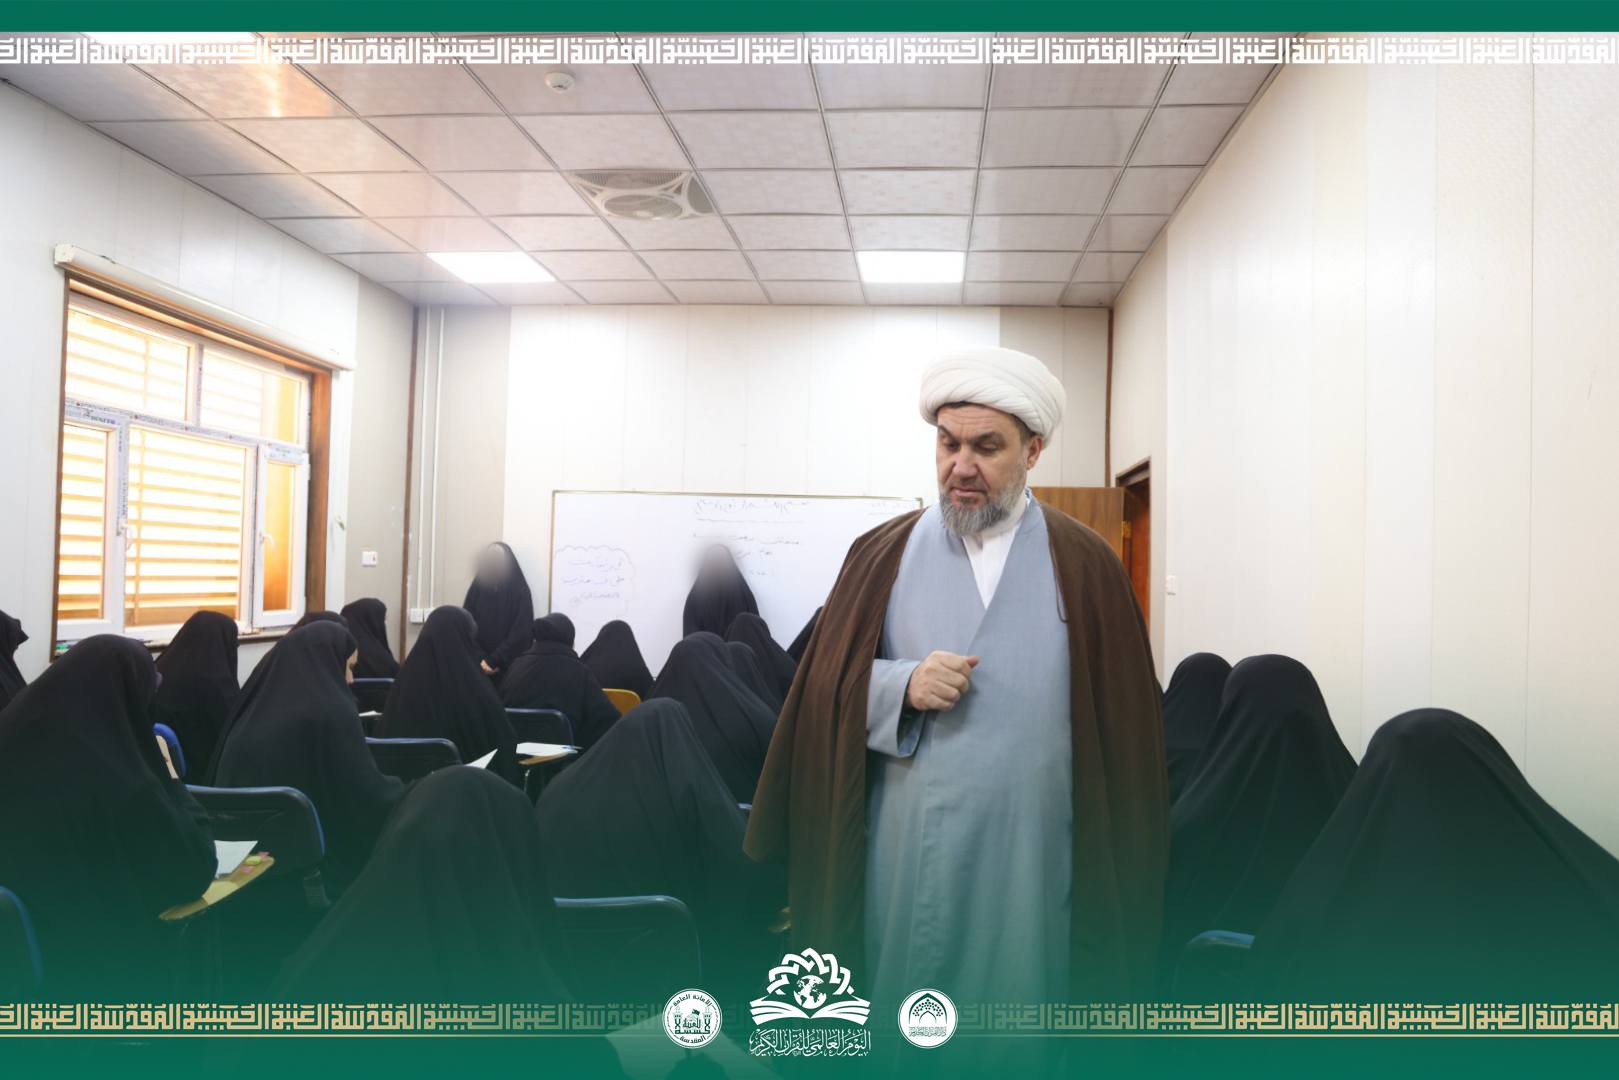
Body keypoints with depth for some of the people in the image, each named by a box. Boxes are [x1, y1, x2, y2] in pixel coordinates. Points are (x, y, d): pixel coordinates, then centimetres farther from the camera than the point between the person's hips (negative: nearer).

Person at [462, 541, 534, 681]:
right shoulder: (477, 588, 5)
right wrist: (479, 660, -10)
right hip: (478, 667, 2)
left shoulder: (520, 592, -3)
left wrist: (494, 661, -14)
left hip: (509, 667, -2)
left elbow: (521, 633, -9)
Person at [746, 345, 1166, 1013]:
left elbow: (1123, 730, 0)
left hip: (1032, 861, 0)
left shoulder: (1085, 566, 2)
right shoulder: (884, 553, 4)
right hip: (904, 856, 1)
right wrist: (901, 686, -16)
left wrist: (1118, 877, -3)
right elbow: (823, 689, 2)